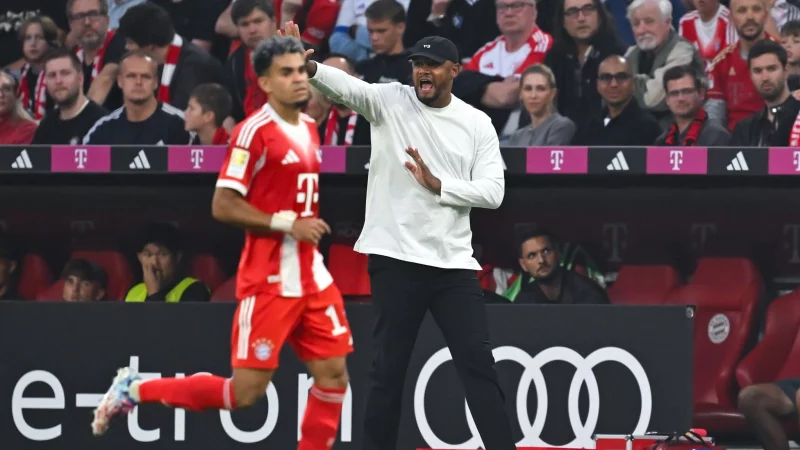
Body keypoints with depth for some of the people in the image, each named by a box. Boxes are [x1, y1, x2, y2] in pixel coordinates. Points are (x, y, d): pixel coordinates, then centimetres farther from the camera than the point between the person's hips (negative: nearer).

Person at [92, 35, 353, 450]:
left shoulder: (309, 128, 12)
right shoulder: (254, 131, -13)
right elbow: (223, 206, -17)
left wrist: (312, 228, 12)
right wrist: (287, 224, -19)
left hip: (312, 276, 8)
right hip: (269, 280, -8)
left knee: (333, 376, 2)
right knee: (245, 391, -7)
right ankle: (134, 390, 9)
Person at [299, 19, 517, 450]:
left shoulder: (477, 123, 5)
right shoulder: (389, 101, 0)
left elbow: (493, 191, -2)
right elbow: (345, 86, -19)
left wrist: (437, 184, -14)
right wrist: (308, 65, -39)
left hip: (453, 262, 1)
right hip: (395, 257, -1)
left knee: (478, 363, 0)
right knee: (389, 367, 4)